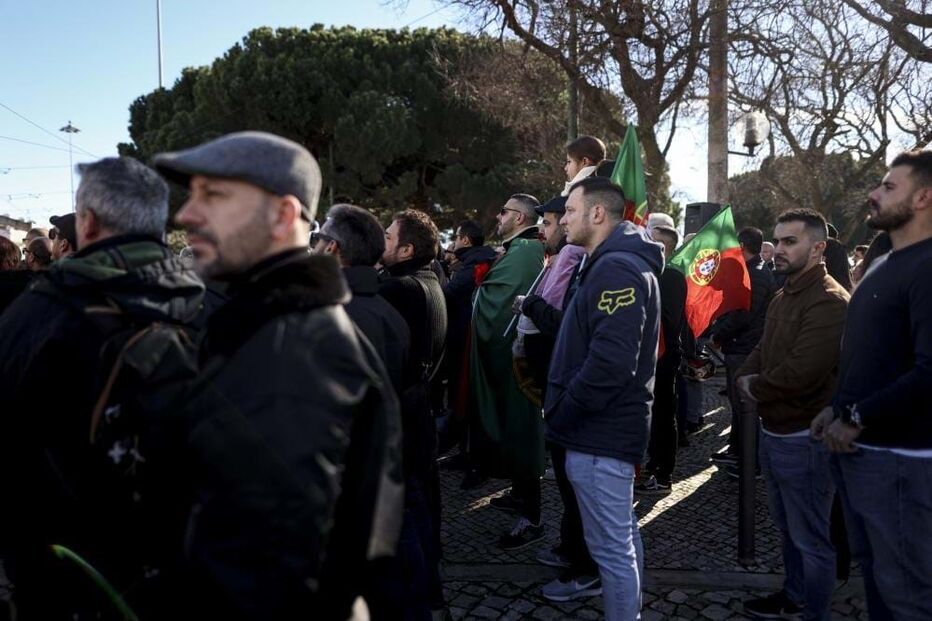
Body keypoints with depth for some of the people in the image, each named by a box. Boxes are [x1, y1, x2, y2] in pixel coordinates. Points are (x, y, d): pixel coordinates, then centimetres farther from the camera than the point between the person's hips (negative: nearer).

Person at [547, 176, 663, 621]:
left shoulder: (615, 269, -19)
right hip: (608, 427, 11)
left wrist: (561, 414, -18)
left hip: (600, 432, -11)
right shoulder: (620, 264, 16)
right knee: (622, 538, 20)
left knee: (611, 546, 1)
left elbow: (610, 362, -27)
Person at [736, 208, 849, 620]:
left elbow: (800, 374, -28)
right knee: (787, 527, 24)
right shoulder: (784, 296, 12)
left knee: (811, 539, 5)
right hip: (773, 432, 10)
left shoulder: (828, 301, -21)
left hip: (803, 440, -10)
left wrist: (754, 387, -11)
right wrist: (745, 377, -5)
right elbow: (762, 351, 17)